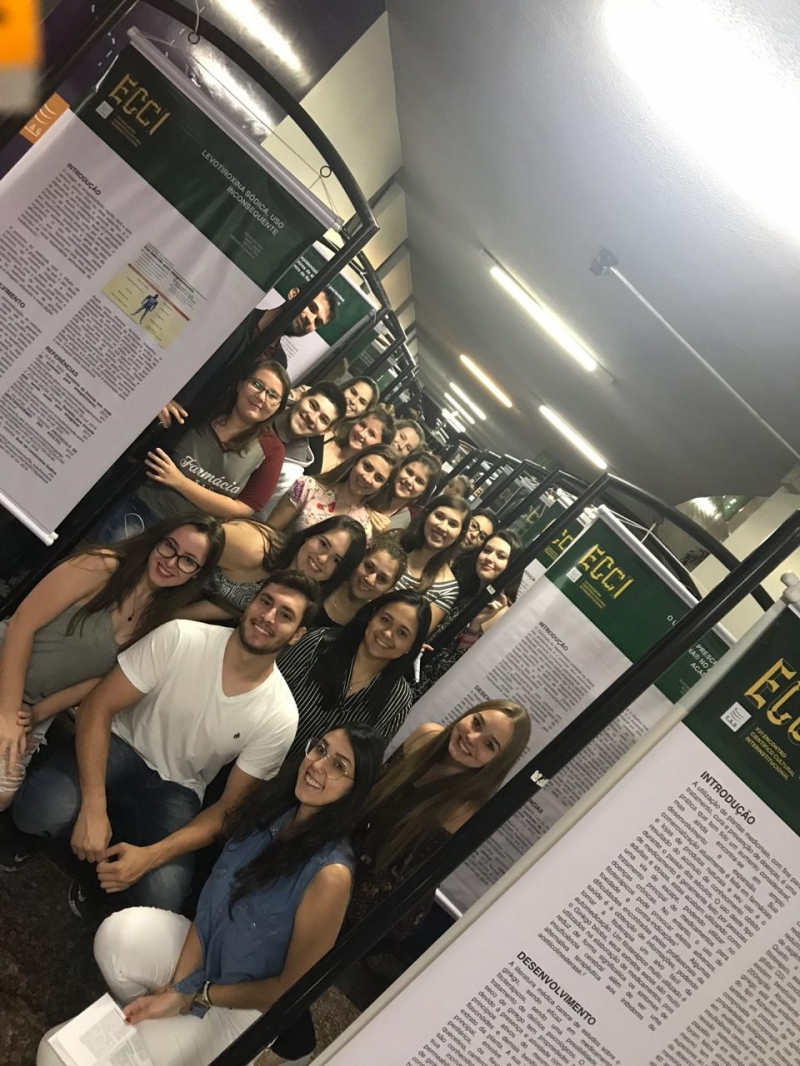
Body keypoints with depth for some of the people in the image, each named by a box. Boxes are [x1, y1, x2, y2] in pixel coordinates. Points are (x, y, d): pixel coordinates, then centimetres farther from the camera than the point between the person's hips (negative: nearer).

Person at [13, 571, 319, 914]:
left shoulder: (280, 716, -18)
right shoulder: (179, 638, -21)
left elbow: (231, 807, -10)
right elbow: (97, 708, -17)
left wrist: (151, 856, -24)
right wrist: (93, 809, -28)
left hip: (177, 788, 1)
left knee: (160, 899, -26)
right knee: (39, 811, -31)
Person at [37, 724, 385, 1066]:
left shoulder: (330, 875, -29)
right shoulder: (273, 807, -12)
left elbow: (290, 989, -19)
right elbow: (211, 902, -4)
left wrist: (194, 995, -12)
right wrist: (177, 989, -13)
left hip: (240, 1006, -6)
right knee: (120, 932, -24)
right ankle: (149, 1019, 5)